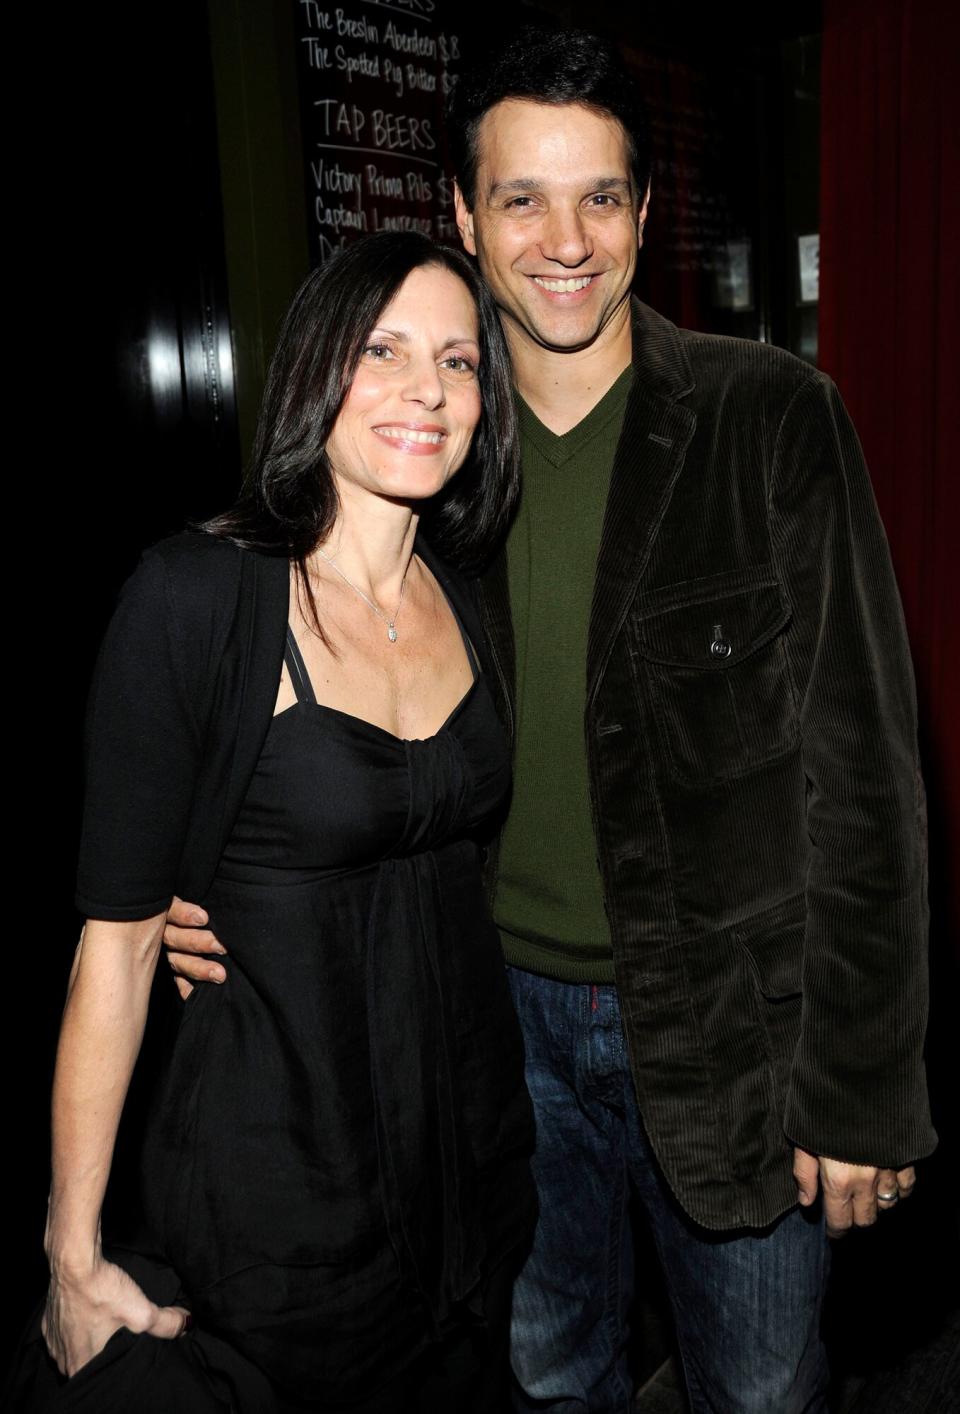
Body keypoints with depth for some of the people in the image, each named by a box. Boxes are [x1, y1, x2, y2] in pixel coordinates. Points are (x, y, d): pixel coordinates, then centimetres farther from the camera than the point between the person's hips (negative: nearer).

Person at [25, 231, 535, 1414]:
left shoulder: (468, 596, 0)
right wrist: (73, 1257, -11)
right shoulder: (197, 595, -18)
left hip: (471, 1137, 6)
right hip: (272, 1173, -5)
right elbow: (118, 934, -15)